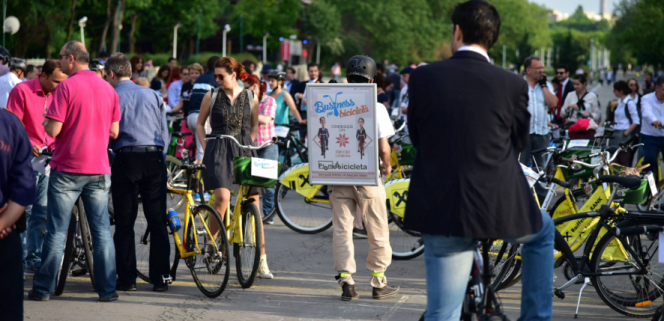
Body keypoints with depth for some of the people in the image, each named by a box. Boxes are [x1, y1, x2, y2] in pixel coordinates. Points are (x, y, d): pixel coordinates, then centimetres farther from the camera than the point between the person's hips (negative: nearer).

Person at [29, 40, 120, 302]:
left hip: (67, 169, -4)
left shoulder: (66, 87, -11)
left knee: (57, 231, 2)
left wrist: (47, 120, 6)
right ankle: (107, 289, 7)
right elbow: (114, 131, 8)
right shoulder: (108, 89, 5)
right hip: (99, 170, 4)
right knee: (102, 230, 7)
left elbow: (53, 129, -15)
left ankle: (43, 288, 8)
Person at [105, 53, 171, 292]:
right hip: (154, 157, 3)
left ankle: (127, 279, 2)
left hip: (126, 159, -3)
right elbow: (165, 132, 14)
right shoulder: (152, 95, 13)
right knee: (157, 221, 6)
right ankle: (160, 278, 5)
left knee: (124, 222, 2)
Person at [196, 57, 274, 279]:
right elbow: (200, 124, 15)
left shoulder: (250, 98, 8)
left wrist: (246, 144, 6)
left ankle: (261, 261, 1)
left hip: (244, 152, 1)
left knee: (253, 202, -3)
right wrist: (205, 148, 4)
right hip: (218, 150, -1)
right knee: (222, 198, -22)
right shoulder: (212, 96, 7)